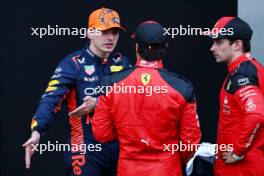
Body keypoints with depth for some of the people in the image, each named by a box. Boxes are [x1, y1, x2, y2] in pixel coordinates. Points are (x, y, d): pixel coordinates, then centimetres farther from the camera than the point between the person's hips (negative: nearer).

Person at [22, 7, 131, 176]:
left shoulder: (122, 63, 7)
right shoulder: (73, 64, -8)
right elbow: (51, 98, -20)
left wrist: (99, 103, -20)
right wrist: (37, 131, -36)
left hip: (120, 146, 5)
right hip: (86, 148, -5)